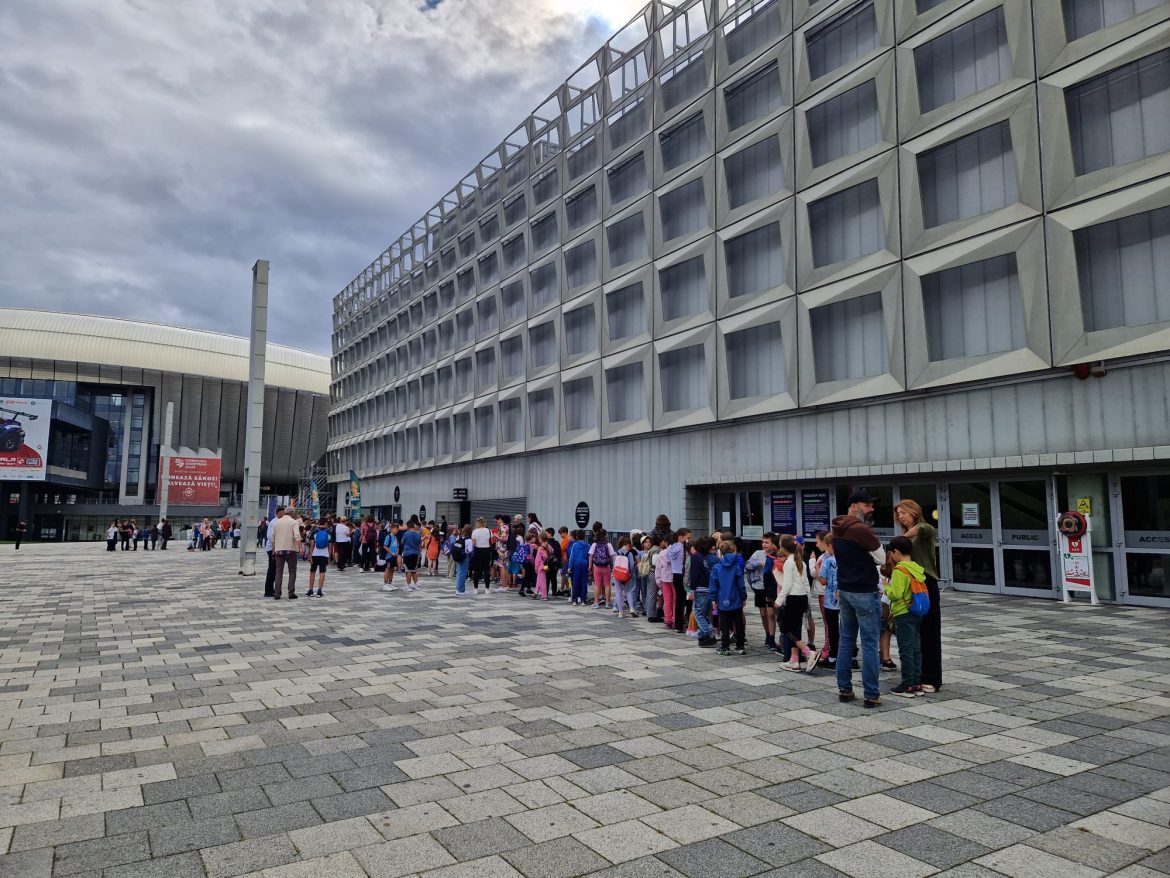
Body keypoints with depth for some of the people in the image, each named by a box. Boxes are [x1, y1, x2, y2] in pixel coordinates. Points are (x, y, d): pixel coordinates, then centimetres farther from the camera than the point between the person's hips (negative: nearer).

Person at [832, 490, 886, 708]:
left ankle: (844, 689, 18)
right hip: (864, 592, -8)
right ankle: (871, 694, 2)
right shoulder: (862, 529, -18)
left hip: (844, 590, 8)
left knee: (846, 640, 13)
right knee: (869, 643, -1)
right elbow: (881, 559, -10)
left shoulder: (837, 529, 8)